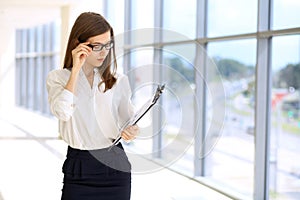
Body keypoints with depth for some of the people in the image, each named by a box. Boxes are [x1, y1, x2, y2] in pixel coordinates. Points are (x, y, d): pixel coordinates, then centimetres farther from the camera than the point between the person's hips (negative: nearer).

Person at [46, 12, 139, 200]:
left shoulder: (118, 80, 5)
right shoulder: (58, 77, -1)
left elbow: (129, 120, 9)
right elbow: (62, 112, -19)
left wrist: (132, 131, -14)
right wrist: (76, 69, -17)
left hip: (115, 164, 2)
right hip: (79, 165, -2)